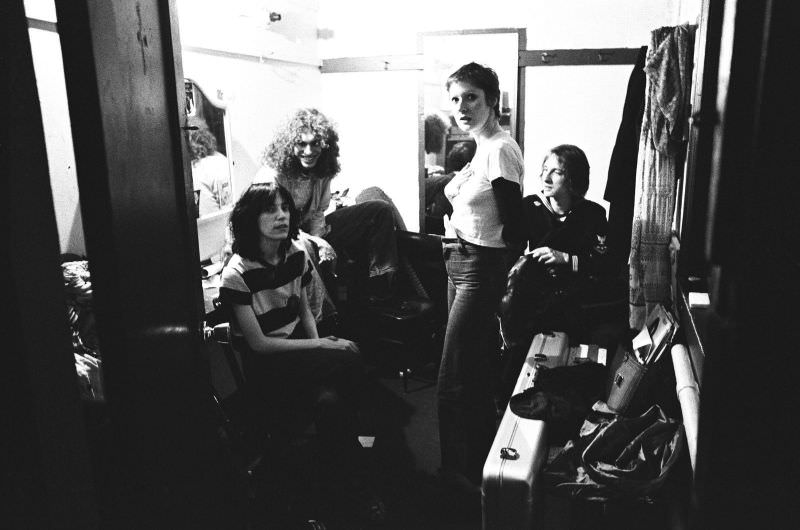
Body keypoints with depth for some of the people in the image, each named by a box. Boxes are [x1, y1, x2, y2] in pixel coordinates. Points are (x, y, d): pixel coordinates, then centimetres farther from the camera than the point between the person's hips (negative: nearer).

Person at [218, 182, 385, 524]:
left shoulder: (297, 255, 1)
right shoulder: (237, 274, -18)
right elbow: (258, 343, -16)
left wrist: (321, 348, -6)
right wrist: (322, 347, -17)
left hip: (298, 350, 5)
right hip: (264, 368, -5)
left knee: (329, 401, -28)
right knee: (349, 360, -25)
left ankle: (346, 475, 1)